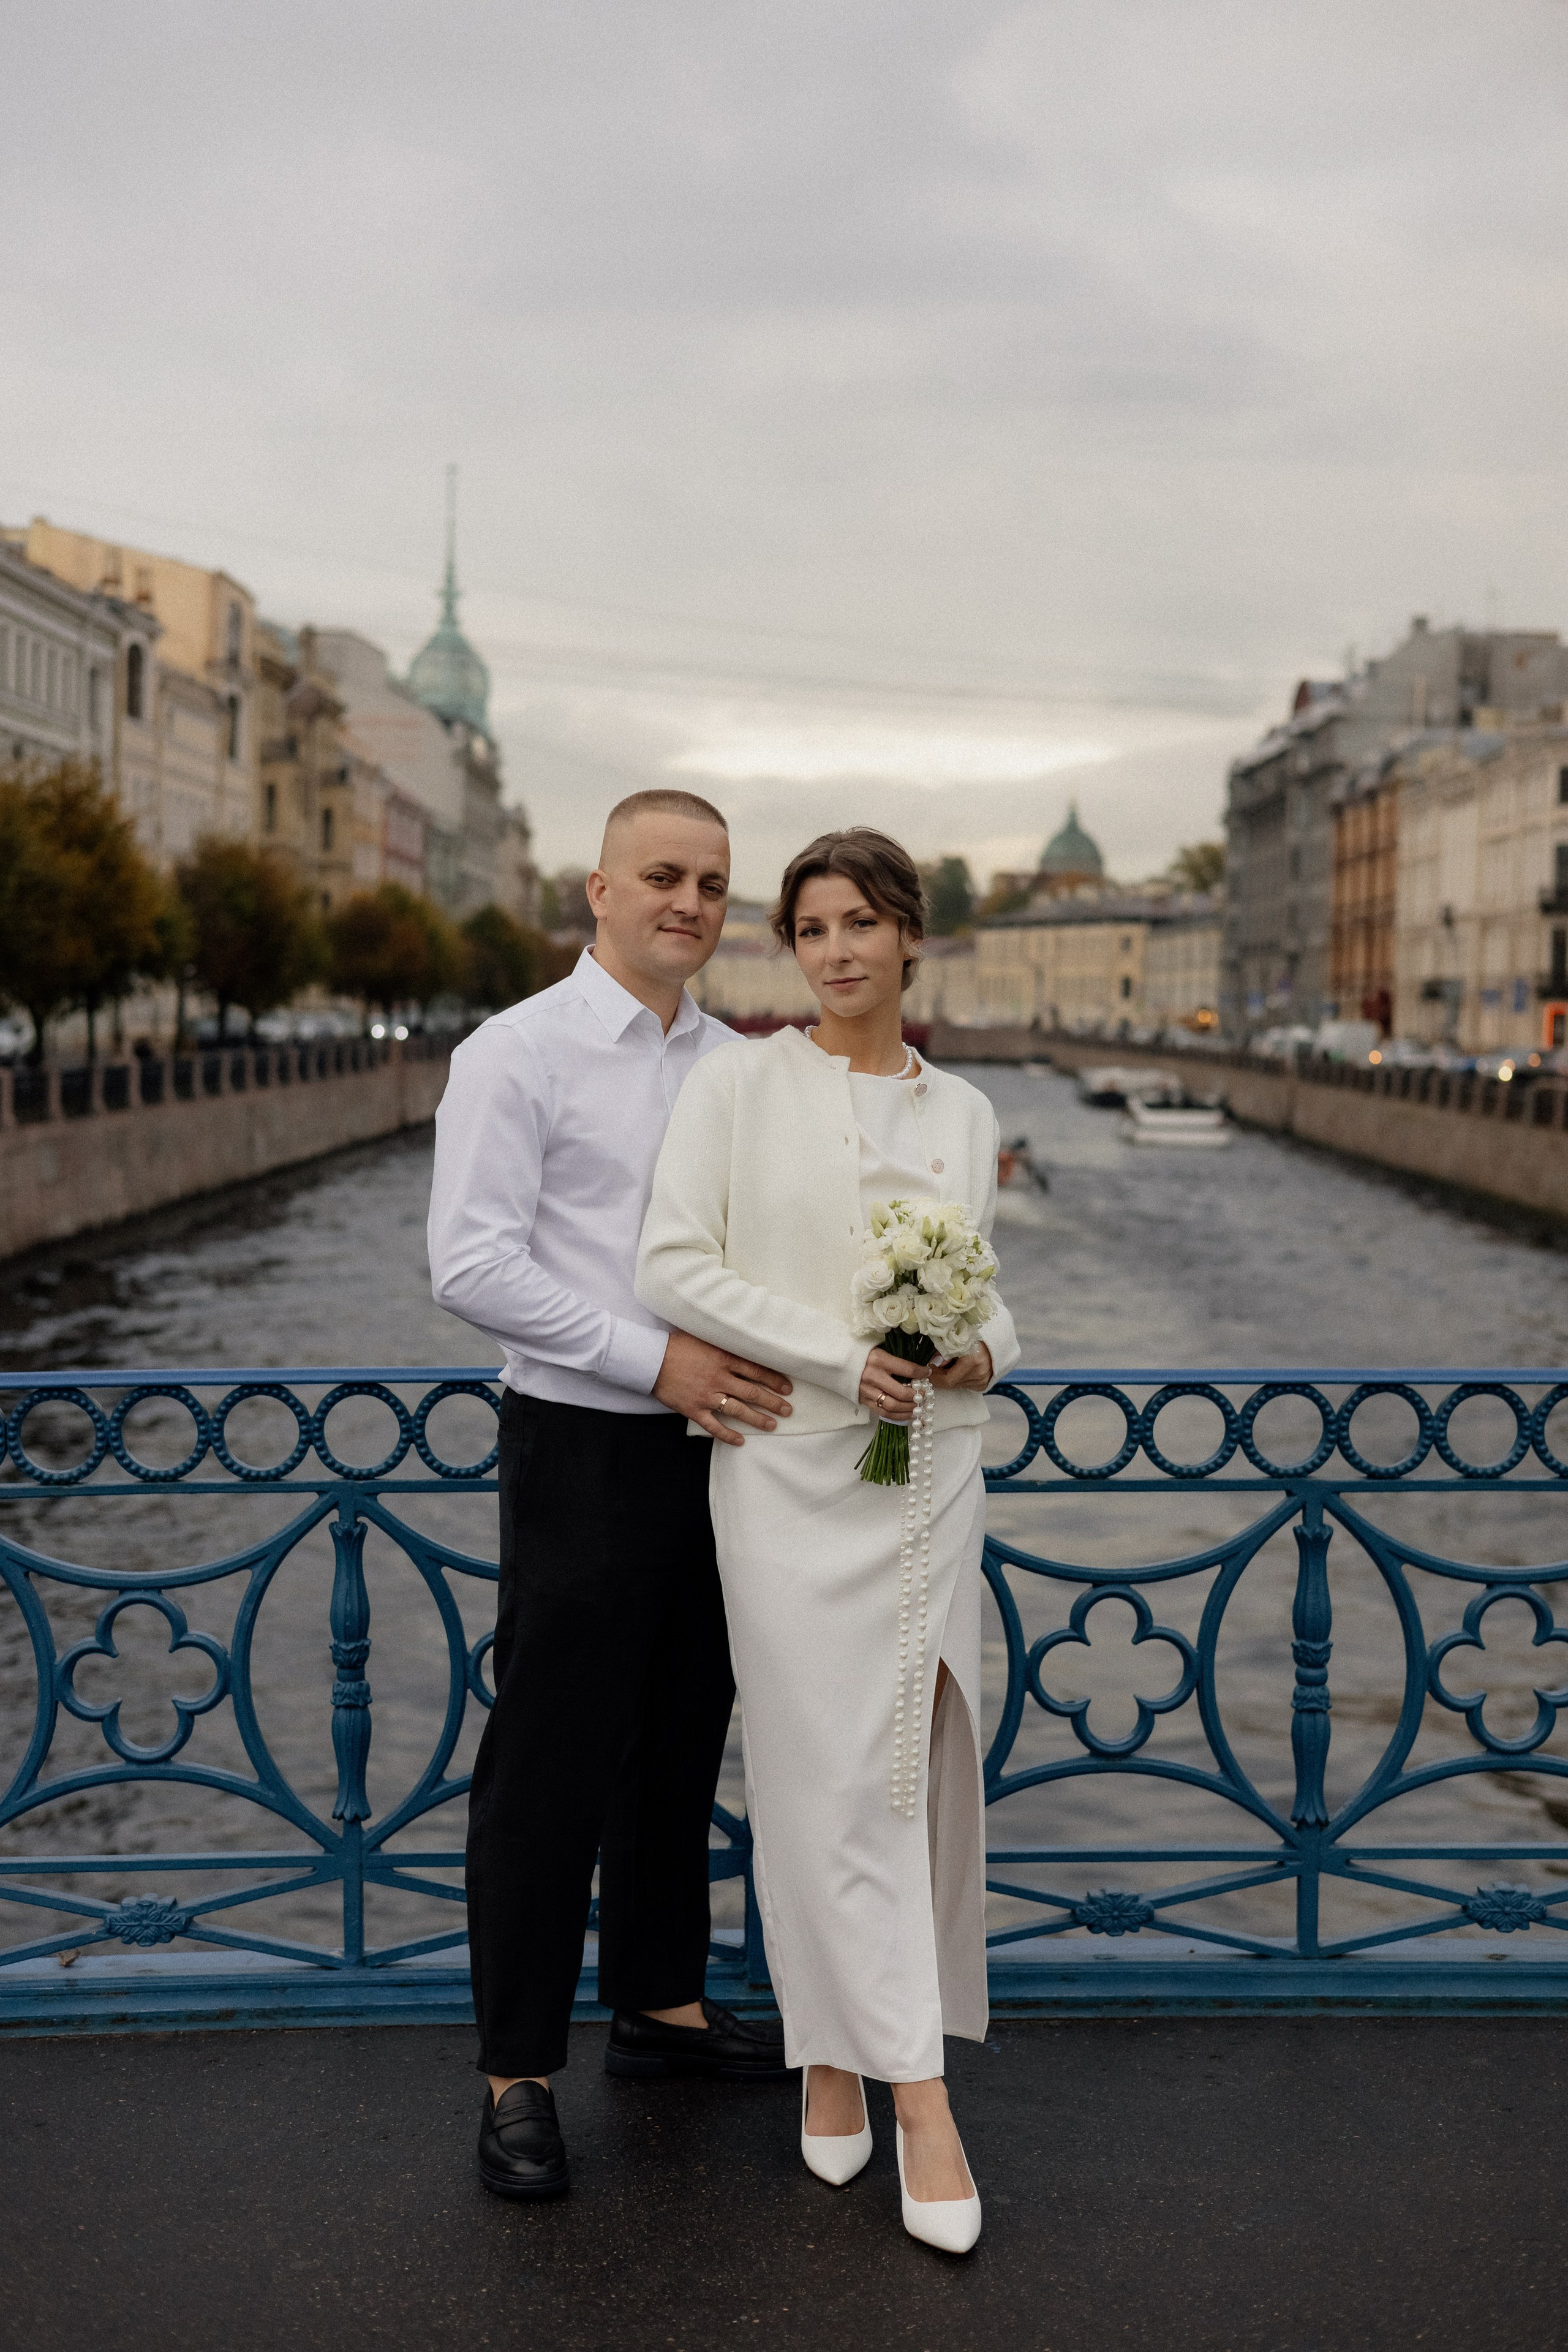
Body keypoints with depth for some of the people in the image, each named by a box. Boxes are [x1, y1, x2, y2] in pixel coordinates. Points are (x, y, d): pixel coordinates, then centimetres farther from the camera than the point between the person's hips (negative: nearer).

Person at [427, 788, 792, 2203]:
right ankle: (519, 2073, 12)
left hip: (719, 1445, 6)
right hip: (586, 1450, -6)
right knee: (551, 1765, 0)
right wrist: (657, 1359, -20)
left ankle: (662, 2003, 33)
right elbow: (471, 1266, -16)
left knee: (682, 1750, 16)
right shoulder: (521, 1054, -8)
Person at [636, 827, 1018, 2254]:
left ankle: (837, 2043, 24)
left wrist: (988, 1349, -6)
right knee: (832, 1765, -3)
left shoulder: (964, 1114, 10)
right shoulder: (741, 1082, -2)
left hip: (932, 1463, 4)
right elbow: (675, 1265, -8)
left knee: (914, 1756, 5)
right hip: (791, 1462, -3)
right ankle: (917, 2091, 5)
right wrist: (840, 1354, -16)